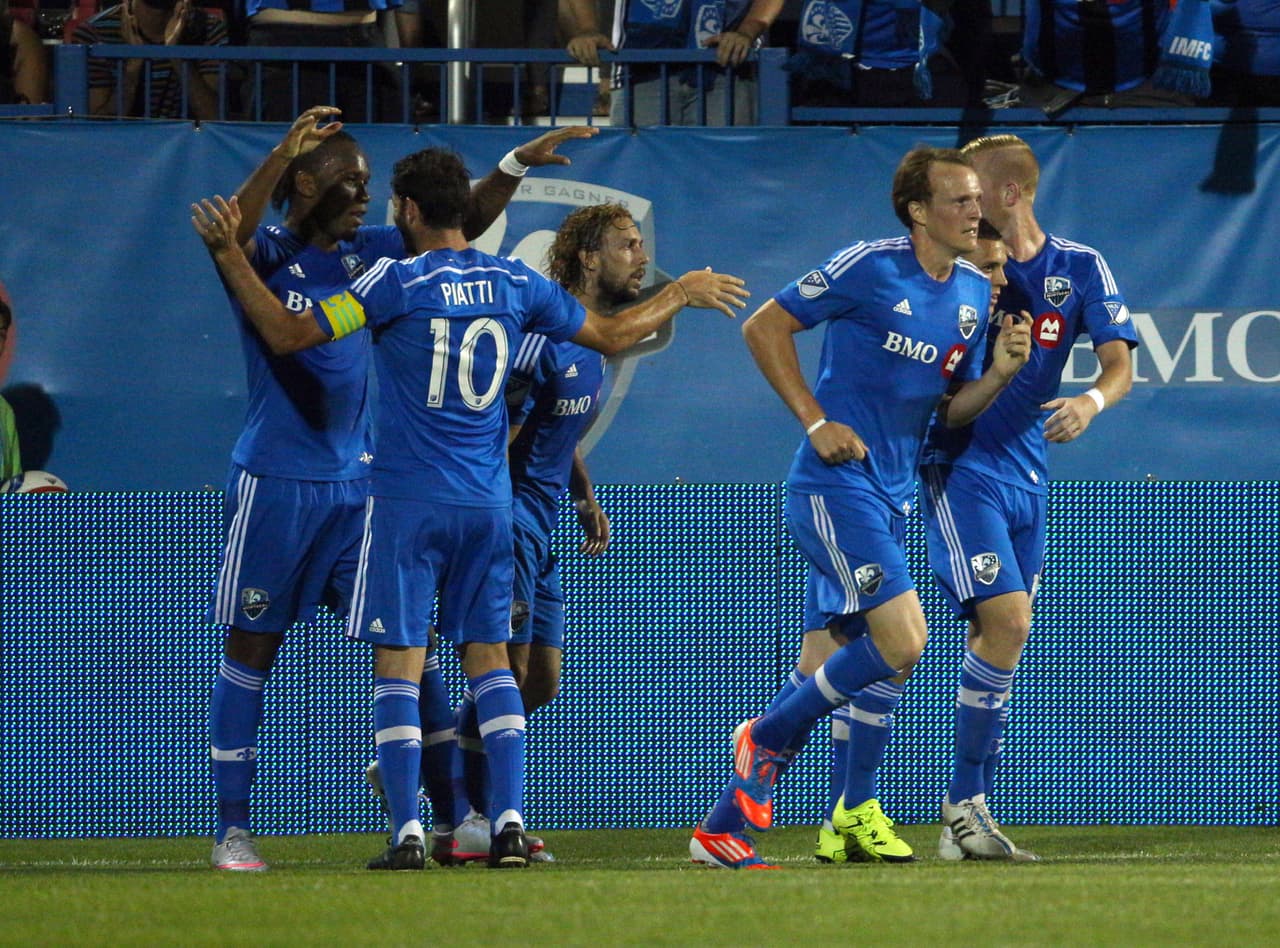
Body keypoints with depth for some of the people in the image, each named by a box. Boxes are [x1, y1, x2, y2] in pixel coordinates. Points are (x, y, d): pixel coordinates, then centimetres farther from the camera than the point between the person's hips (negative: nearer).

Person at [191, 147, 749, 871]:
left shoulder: (398, 282, -9)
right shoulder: (516, 284, 5)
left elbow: (288, 334, -11)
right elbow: (612, 336, 17)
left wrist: (228, 253, -6)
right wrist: (682, 293, 33)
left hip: (408, 499, -4)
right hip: (489, 502, 4)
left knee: (399, 662, -1)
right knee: (490, 656, 11)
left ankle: (408, 834, -9)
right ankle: (509, 824, 1)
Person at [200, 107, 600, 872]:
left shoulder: (368, 256, 8)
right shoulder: (267, 257, -7)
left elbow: (463, 227, 13)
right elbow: (231, 236, -29)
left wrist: (516, 166, -1)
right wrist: (284, 151, -42)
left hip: (357, 480, 5)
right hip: (275, 484, -5)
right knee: (251, 650, 1)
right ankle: (233, 830, 6)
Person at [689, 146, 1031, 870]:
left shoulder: (975, 294, 11)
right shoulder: (871, 268, -11)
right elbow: (765, 327, -6)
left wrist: (1000, 373, -2)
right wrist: (817, 421, -11)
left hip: (892, 496, 8)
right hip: (836, 484, -8)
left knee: (827, 671, 5)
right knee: (900, 640, -20)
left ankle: (722, 830, 12)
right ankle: (768, 736, 0)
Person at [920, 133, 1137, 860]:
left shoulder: (1079, 269, 3)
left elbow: (1120, 362, -4)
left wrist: (1092, 401, -24)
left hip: (1027, 471, 4)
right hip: (961, 467, -4)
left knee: (1004, 639, 6)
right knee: (1005, 620, -17)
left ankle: (968, 813, 14)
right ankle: (967, 806, -10)